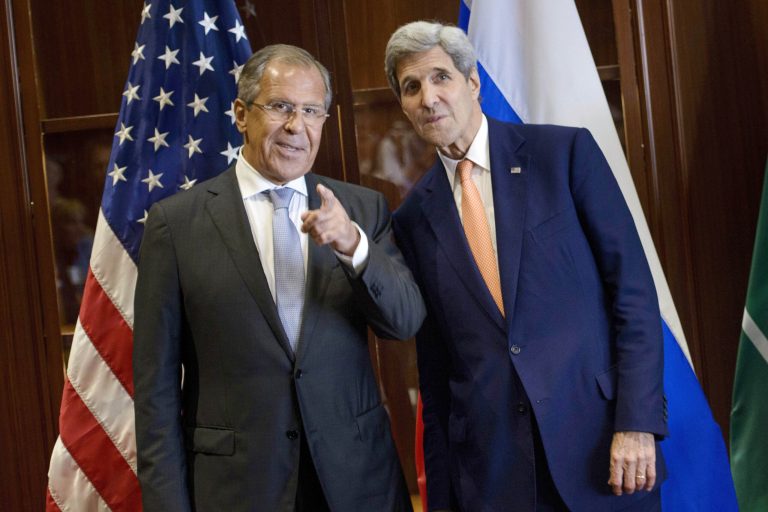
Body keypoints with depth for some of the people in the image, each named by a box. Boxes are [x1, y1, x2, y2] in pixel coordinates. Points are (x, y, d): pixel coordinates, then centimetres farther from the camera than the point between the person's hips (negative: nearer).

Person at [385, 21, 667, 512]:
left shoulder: (565, 152, -2)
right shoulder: (414, 215, 7)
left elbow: (633, 286, -5)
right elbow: (434, 359, 10)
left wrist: (637, 423, -13)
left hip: (598, 443, -2)